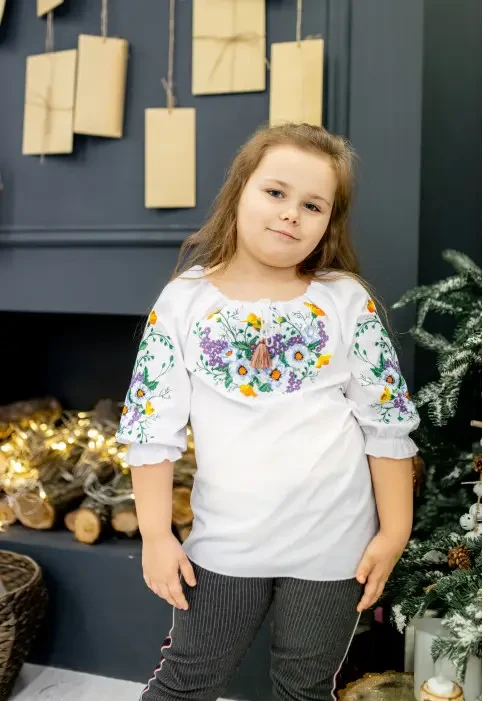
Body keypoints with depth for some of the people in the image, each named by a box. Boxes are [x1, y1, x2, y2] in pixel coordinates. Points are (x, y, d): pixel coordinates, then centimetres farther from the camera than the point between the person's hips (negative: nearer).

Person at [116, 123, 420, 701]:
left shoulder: (348, 301, -5)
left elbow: (387, 424, -2)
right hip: (223, 544, 0)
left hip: (332, 545, 1)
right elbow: (152, 427, -3)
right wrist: (156, 534, -4)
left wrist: (394, 531, -2)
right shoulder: (184, 301, -5)